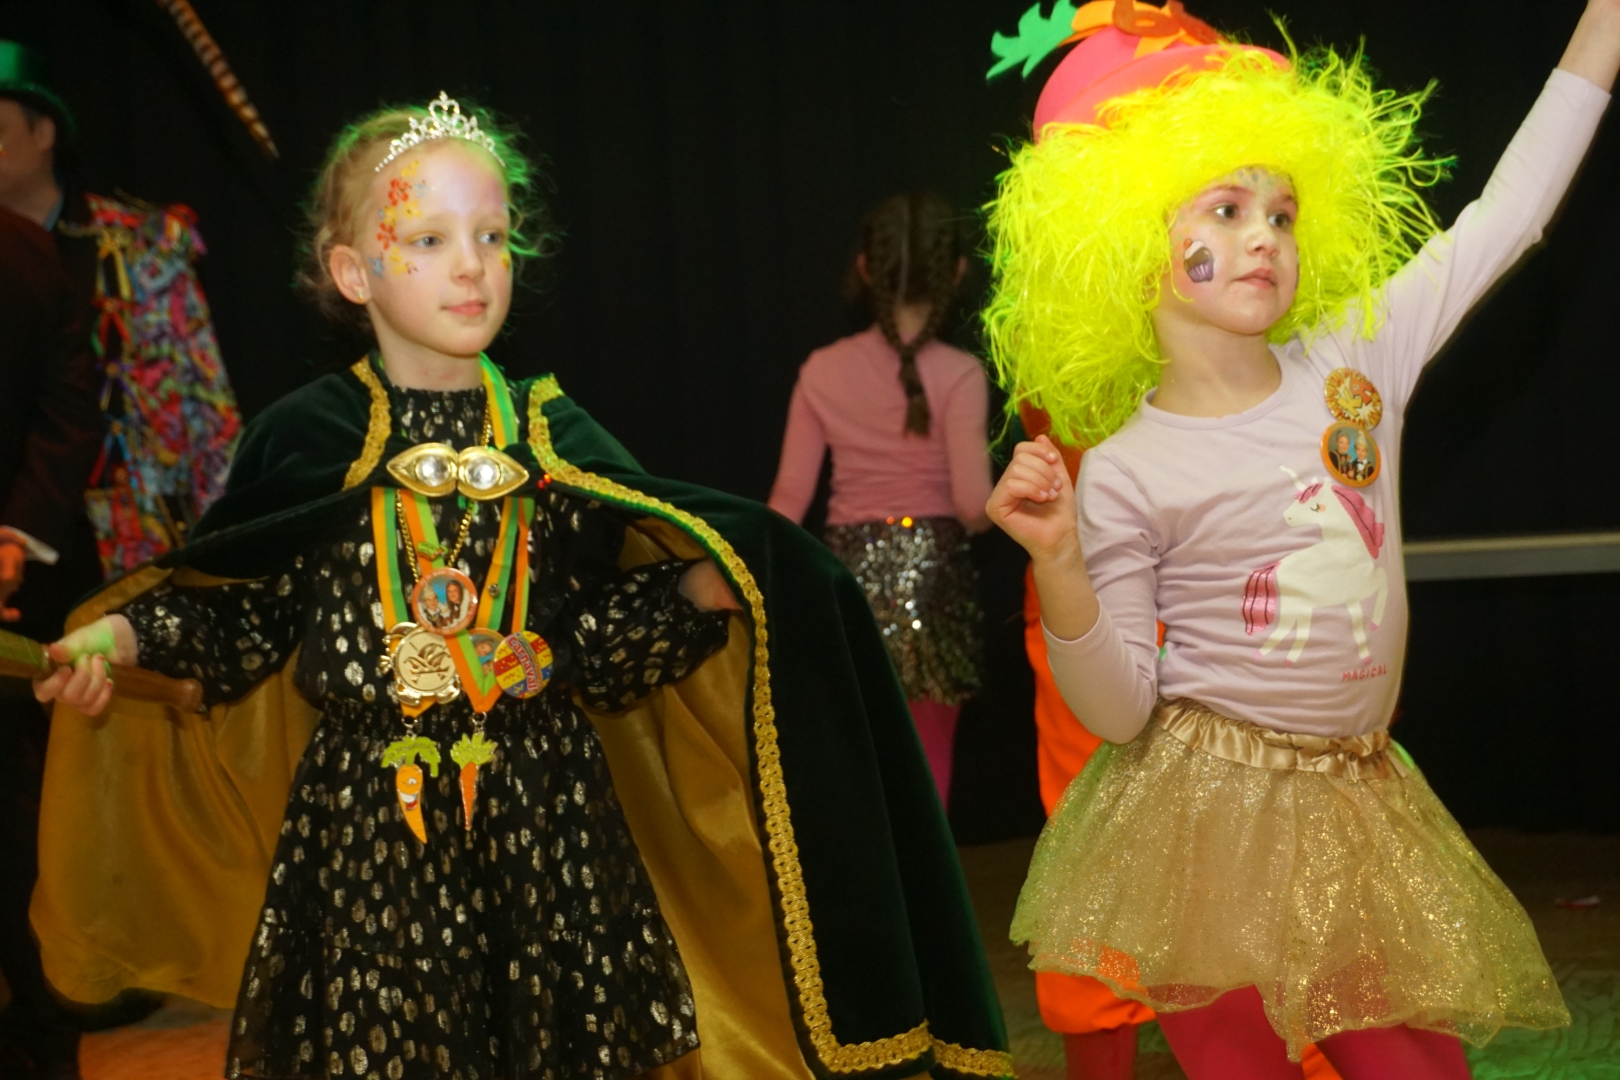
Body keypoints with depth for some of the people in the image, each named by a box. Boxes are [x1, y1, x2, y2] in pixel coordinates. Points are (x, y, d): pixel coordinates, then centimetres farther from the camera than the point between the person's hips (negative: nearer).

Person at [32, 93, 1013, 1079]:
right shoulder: (306, 439, 0)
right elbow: (246, 611, 3)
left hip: (546, 811, 2)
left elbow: (589, 641, 4)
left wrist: (696, 590, -11)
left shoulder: (553, 434, 4)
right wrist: (123, 633, -11)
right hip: (368, 813, -1)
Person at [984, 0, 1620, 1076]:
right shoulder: (1124, 475, -9)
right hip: (1212, 817, -4)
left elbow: (1504, 219, 6)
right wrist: (1059, 567, -25)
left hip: (1357, 805, 4)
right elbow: (1119, 711, -9)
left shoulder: (1353, 361, 2)